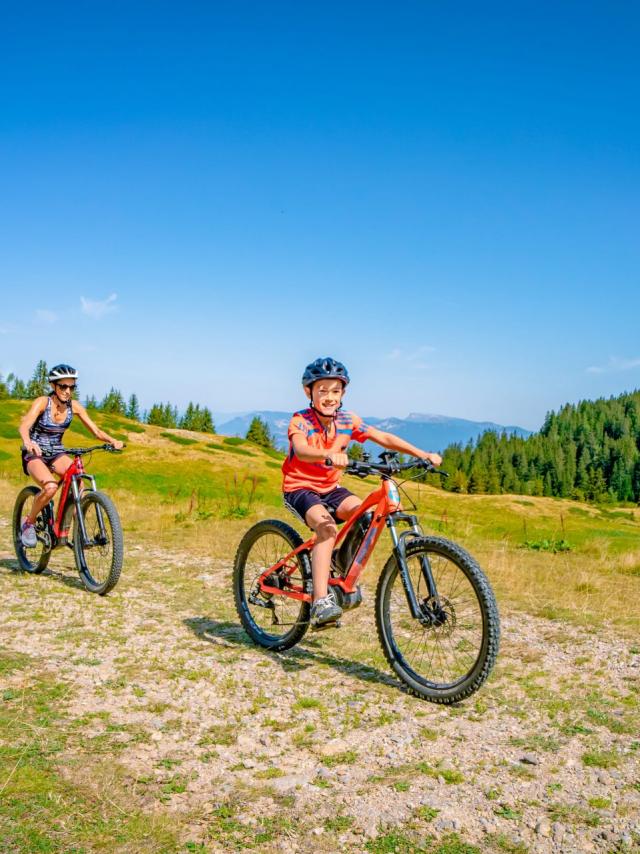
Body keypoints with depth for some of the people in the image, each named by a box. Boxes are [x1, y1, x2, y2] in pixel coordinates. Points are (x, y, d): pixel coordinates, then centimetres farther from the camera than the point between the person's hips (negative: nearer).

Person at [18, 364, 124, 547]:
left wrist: (112, 441, -27)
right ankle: (28, 523, -4)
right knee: (50, 487, -31)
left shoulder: (74, 406, -6)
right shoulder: (42, 402, -18)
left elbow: (96, 431, -7)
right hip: (34, 454, -4)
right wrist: (27, 442, -55)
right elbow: (24, 426, -33)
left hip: (57, 453, 4)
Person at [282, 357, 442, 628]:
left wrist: (423, 455, -15)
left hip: (330, 488, 5)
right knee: (327, 527, -33)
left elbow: (384, 438, -5)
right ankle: (320, 603, -34)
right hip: (299, 489, -5)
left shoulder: (348, 420, -3)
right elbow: (300, 450, -38)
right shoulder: (300, 421, -18)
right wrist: (329, 455, -60)